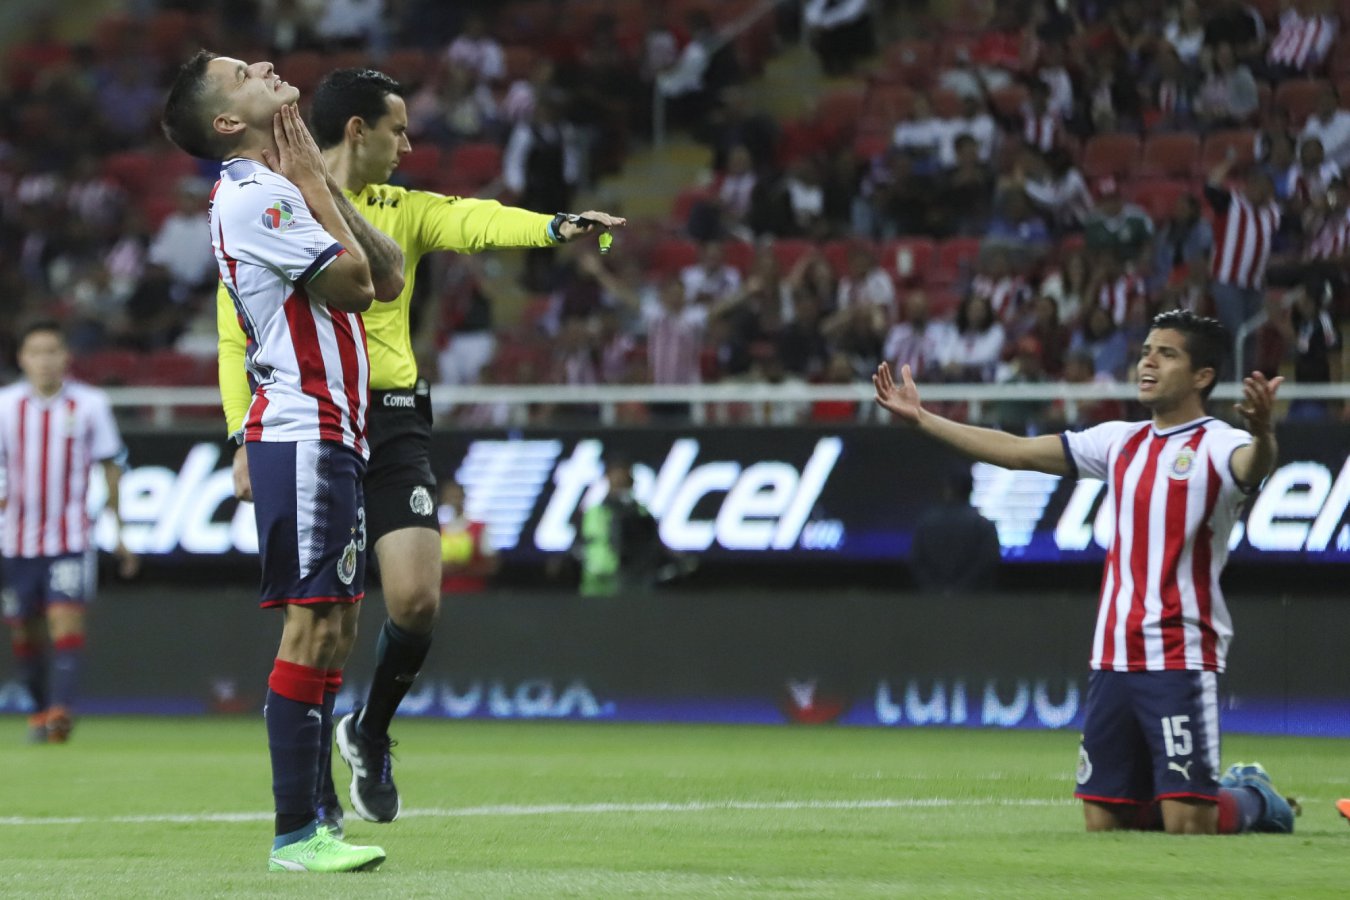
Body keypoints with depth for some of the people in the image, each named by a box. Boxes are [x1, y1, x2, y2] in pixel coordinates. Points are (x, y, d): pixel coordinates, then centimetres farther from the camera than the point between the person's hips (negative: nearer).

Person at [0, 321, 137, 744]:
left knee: (67, 620, -17)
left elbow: (110, 466, 9)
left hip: (70, 538, -2)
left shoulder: (89, 404, 0)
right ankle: (39, 708, 25)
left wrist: (120, 530, 11)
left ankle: (61, 708, -25)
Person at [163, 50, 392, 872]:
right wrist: (312, 180, -7)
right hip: (301, 429, -10)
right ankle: (296, 833, -11)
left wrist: (322, 180, 7)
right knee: (314, 621, -11)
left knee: (334, 623, 9)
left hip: (333, 432, 10)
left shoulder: (284, 189, 18)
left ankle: (314, 819, 10)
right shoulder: (252, 196, -13)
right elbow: (353, 281, -16)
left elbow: (385, 273, 13)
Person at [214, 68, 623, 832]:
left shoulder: (402, 210, 12)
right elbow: (236, 335, 0)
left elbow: (474, 222, -7)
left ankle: (371, 734, 20)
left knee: (417, 597, -8)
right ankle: (313, 783, 13)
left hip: (394, 424, 4)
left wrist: (552, 226, -27)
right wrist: (244, 439, -8)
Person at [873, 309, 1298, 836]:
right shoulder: (1121, 443, 13)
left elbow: (1253, 467, -30)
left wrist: (1262, 433, -54)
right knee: (1104, 820, 7)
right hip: (1114, 659, 7)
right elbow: (1018, 452, 18)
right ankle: (1228, 790, 29)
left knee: (1187, 824, -14)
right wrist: (921, 419, 18)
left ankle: (1254, 801, 20)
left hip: (1182, 659, -7)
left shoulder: (1219, 445, -6)